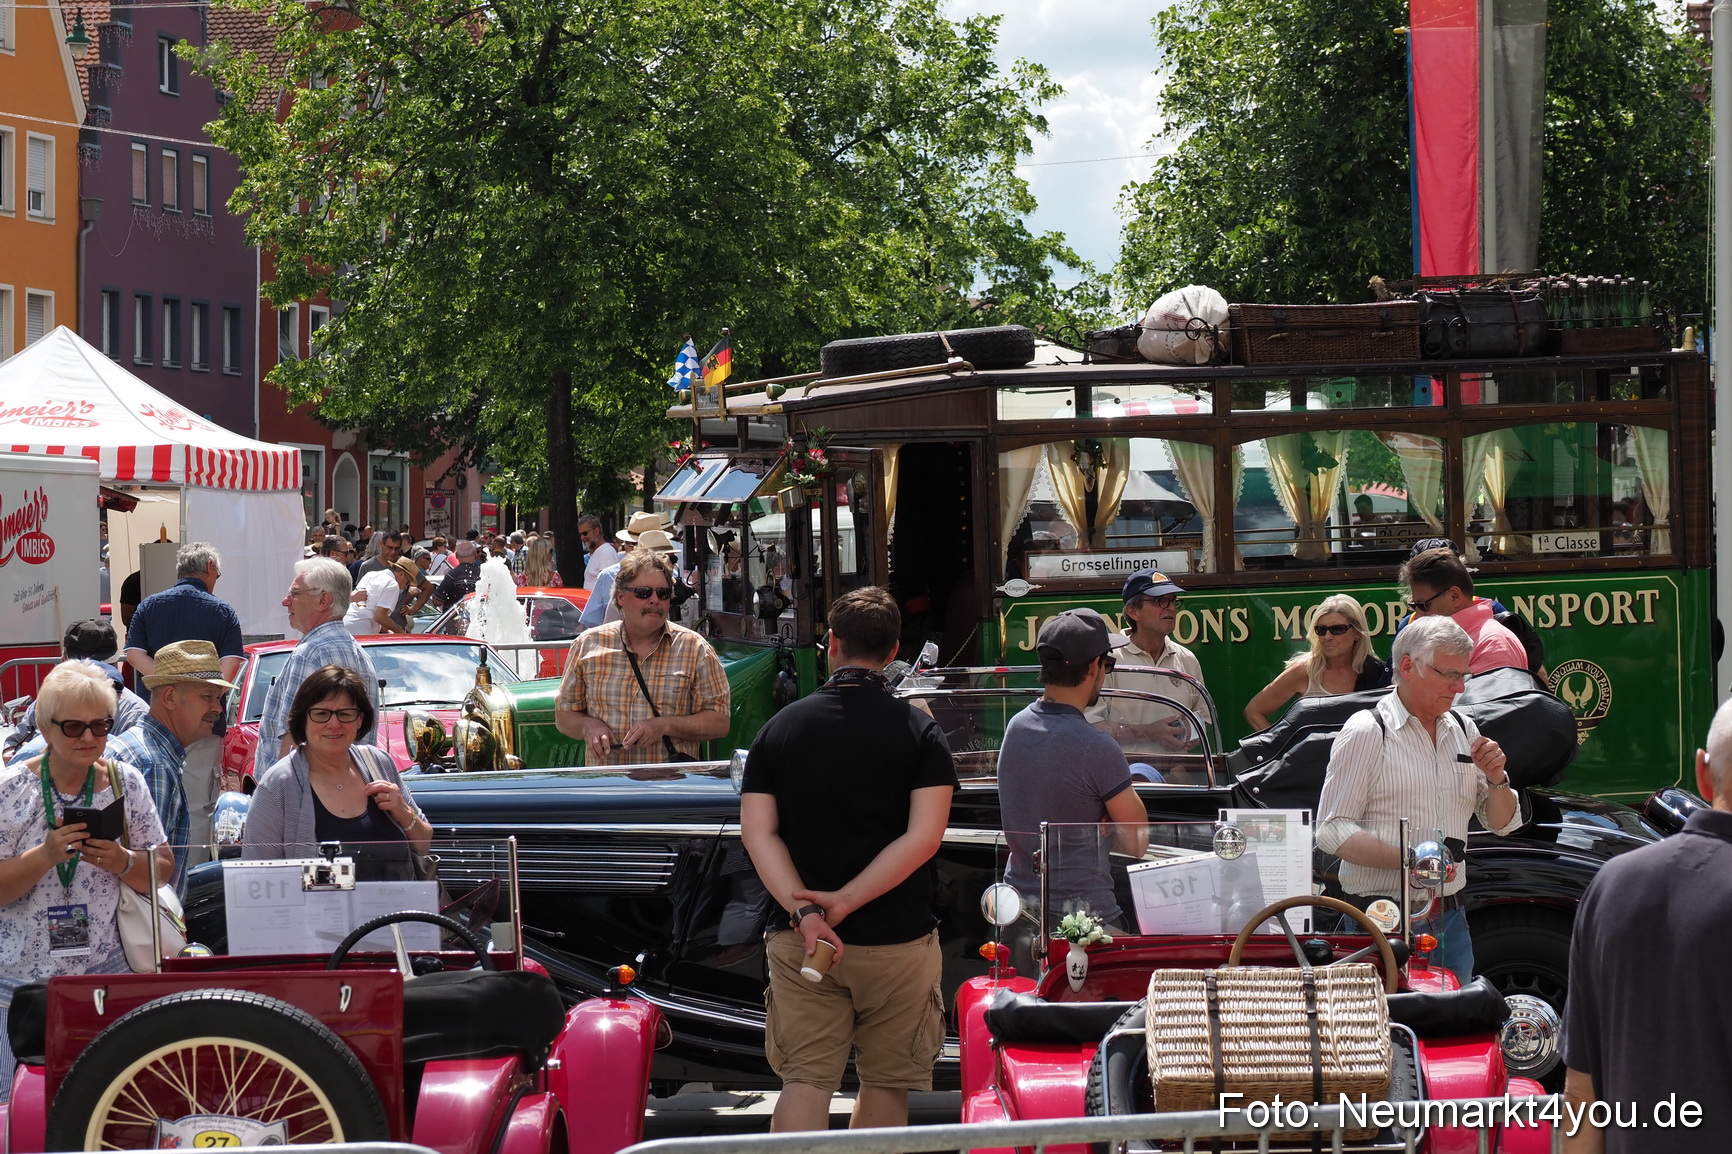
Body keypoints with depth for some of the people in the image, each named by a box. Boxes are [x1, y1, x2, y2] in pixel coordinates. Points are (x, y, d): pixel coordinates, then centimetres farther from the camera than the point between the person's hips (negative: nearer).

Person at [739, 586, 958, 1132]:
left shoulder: (782, 726, 3)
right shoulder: (918, 730, -3)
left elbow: (758, 831, -6)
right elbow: (924, 836, -13)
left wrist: (802, 910, -14)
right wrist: (847, 900, -14)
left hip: (800, 942, 1)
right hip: (897, 941, -1)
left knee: (804, 1081, 2)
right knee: (886, 1084, 11)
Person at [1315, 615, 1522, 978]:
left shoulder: (1463, 730, 13)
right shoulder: (1366, 732, -7)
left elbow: (1502, 824, 18)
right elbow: (1332, 832, -14)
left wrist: (1496, 780, -2)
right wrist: (1407, 859, -24)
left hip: (1450, 918, 6)